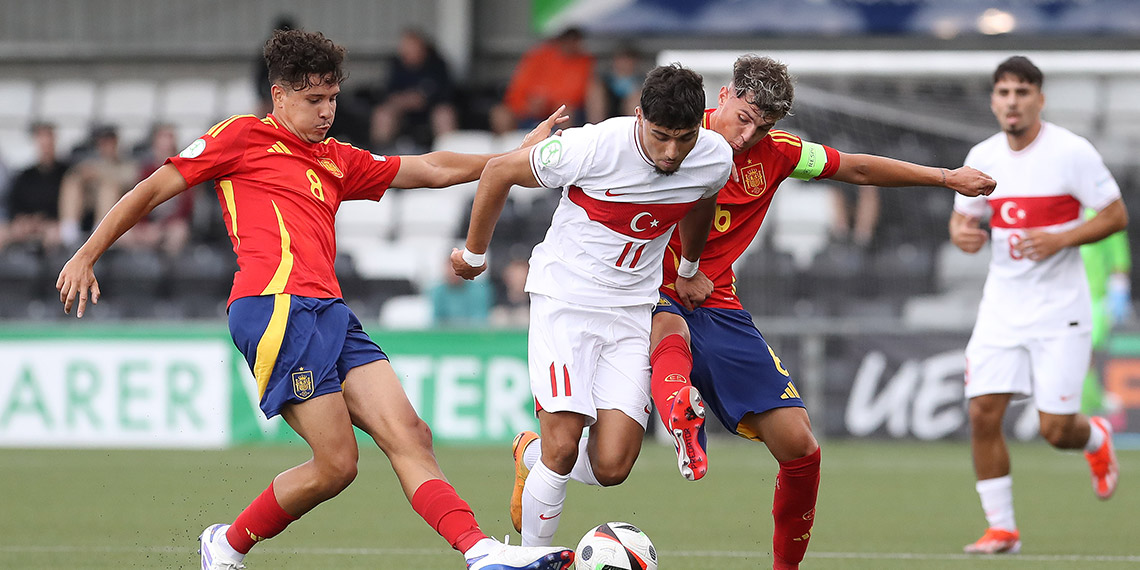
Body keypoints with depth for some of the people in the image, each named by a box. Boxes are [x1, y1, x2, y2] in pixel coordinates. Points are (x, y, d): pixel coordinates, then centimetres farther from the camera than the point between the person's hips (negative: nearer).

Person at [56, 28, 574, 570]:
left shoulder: (337, 161, 28)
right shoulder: (244, 136, 8)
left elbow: (431, 170, 33)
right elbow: (153, 189, 8)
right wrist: (86, 256, 4)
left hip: (329, 312, 8)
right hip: (276, 307, -8)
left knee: (408, 434, -7)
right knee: (336, 464, -11)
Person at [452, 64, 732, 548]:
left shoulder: (716, 159, -10)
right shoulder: (593, 147, -23)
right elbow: (498, 172, -7)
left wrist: (687, 271, 32)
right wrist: (473, 253, 5)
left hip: (632, 309, 4)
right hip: (564, 297, -4)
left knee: (611, 468, -7)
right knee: (563, 447, -16)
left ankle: (533, 457, 26)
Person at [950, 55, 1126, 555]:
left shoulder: (1072, 152, -11)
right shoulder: (982, 158, 4)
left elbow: (1116, 215, -7)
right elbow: (963, 214, 17)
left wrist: (1061, 238, -21)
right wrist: (961, 232, -8)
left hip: (1059, 310, -4)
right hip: (1002, 305, 4)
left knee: (1056, 430, -6)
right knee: (983, 414, -9)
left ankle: (1097, 438, 32)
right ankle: (1001, 528, 2)